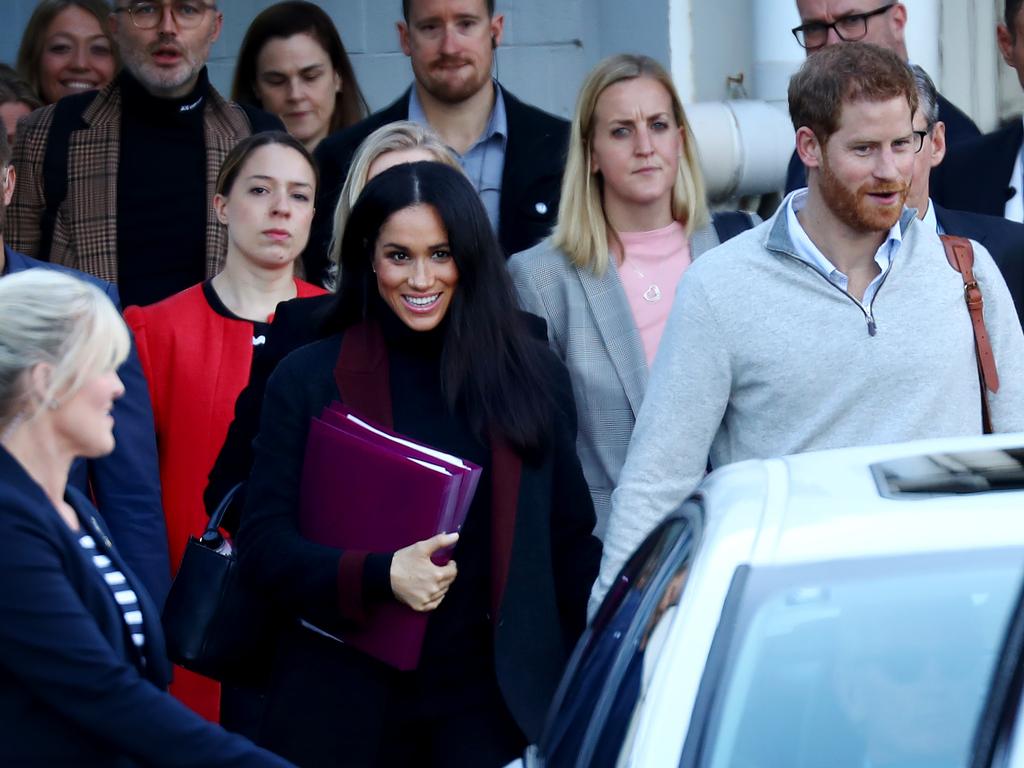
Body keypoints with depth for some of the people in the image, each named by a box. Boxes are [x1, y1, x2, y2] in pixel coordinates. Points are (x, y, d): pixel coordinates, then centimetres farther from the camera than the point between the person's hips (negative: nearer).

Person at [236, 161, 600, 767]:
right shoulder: (308, 379, 2)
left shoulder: (533, 375, 7)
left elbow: (570, 541, 12)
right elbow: (263, 541, -3)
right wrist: (379, 575, -18)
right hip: (348, 703, -1)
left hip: (493, 698, 1)